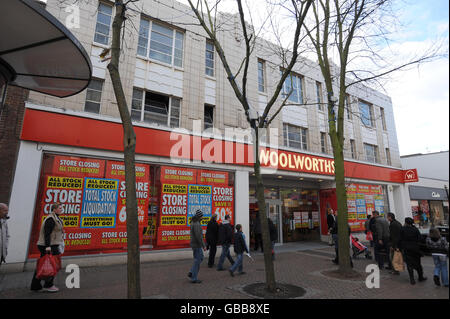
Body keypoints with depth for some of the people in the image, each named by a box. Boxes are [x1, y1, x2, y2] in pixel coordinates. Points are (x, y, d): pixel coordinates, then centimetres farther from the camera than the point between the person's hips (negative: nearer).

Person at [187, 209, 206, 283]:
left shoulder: (193, 222, 10)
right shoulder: (196, 224, -22)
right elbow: (198, 236, -27)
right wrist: (203, 245, -20)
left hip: (195, 244, 10)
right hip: (197, 245, -10)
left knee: (200, 258, 20)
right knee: (197, 261, 1)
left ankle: (191, 272, 19)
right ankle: (194, 278, 12)